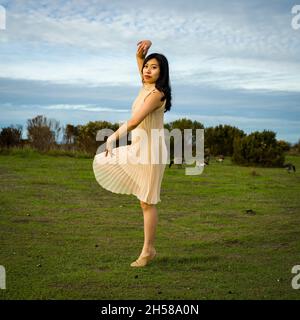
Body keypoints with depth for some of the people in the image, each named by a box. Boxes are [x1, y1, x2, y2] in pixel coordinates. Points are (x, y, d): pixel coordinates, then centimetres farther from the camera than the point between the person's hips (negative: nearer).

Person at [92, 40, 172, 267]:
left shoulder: (156, 93, -18)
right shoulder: (147, 86, 8)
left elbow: (134, 121, -26)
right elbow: (139, 57, 16)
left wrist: (113, 137, -22)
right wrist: (145, 47, -5)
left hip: (151, 150, -10)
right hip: (137, 147, 10)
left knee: (147, 202, -2)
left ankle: (148, 251, 9)